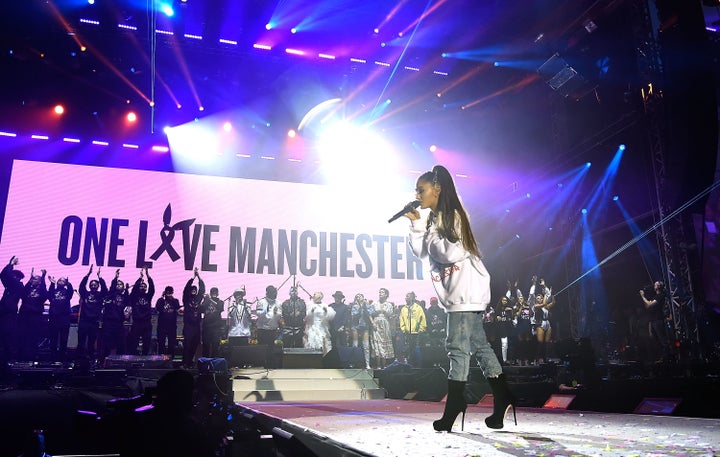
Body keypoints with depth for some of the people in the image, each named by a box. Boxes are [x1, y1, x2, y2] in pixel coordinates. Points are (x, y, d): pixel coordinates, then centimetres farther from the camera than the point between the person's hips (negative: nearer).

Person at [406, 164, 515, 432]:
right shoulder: (435, 219, 16)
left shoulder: (451, 215, -12)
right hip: (457, 293, 10)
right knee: (478, 344, 11)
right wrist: (416, 224, 3)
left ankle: (454, 404, -2)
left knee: (457, 346, -8)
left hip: (465, 291, -10)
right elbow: (421, 252, 13)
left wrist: (431, 238, -7)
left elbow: (452, 252, -22)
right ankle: (502, 398, 18)